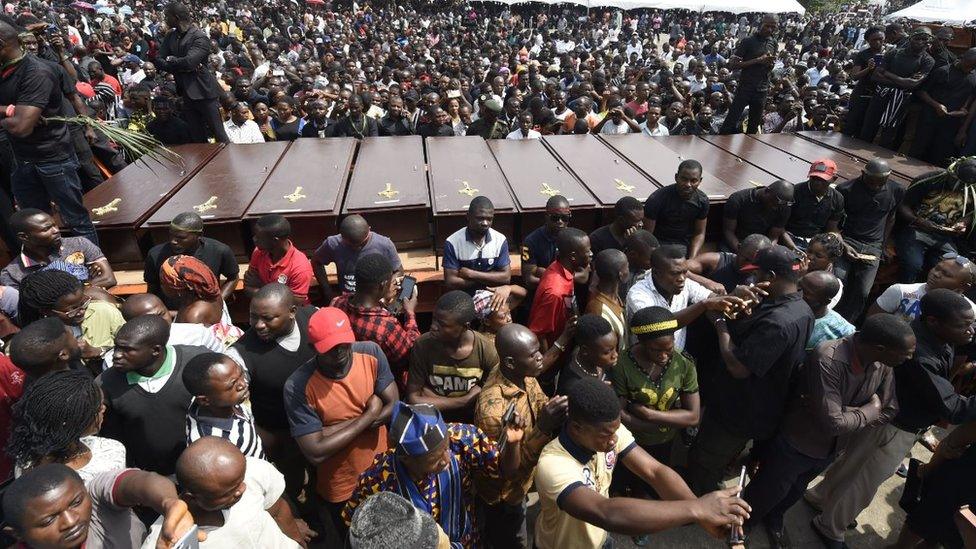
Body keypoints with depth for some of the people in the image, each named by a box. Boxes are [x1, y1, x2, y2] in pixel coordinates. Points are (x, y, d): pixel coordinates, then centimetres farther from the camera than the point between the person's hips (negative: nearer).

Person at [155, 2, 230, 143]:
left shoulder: (200, 37, -10)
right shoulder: (170, 36, 12)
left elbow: (188, 61, -21)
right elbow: (158, 60, 5)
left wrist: (171, 60, -3)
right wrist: (181, 67, -10)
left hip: (203, 91, -7)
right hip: (186, 93, 7)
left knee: (219, 134, -5)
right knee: (197, 138, 9)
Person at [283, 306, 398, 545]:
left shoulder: (371, 353, -17)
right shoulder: (298, 387, -27)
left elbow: (395, 408, -16)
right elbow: (315, 453, -27)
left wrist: (333, 430, -23)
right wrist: (369, 415, -23)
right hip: (340, 491, -3)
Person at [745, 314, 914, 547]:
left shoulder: (884, 365, -16)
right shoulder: (828, 359, -38)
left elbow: (889, 411, -10)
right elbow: (833, 423, -36)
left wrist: (845, 415, -25)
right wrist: (870, 410, -20)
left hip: (830, 448, 6)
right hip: (796, 444, -6)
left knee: (796, 490, 29)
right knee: (770, 491, 17)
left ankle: (774, 519, 57)